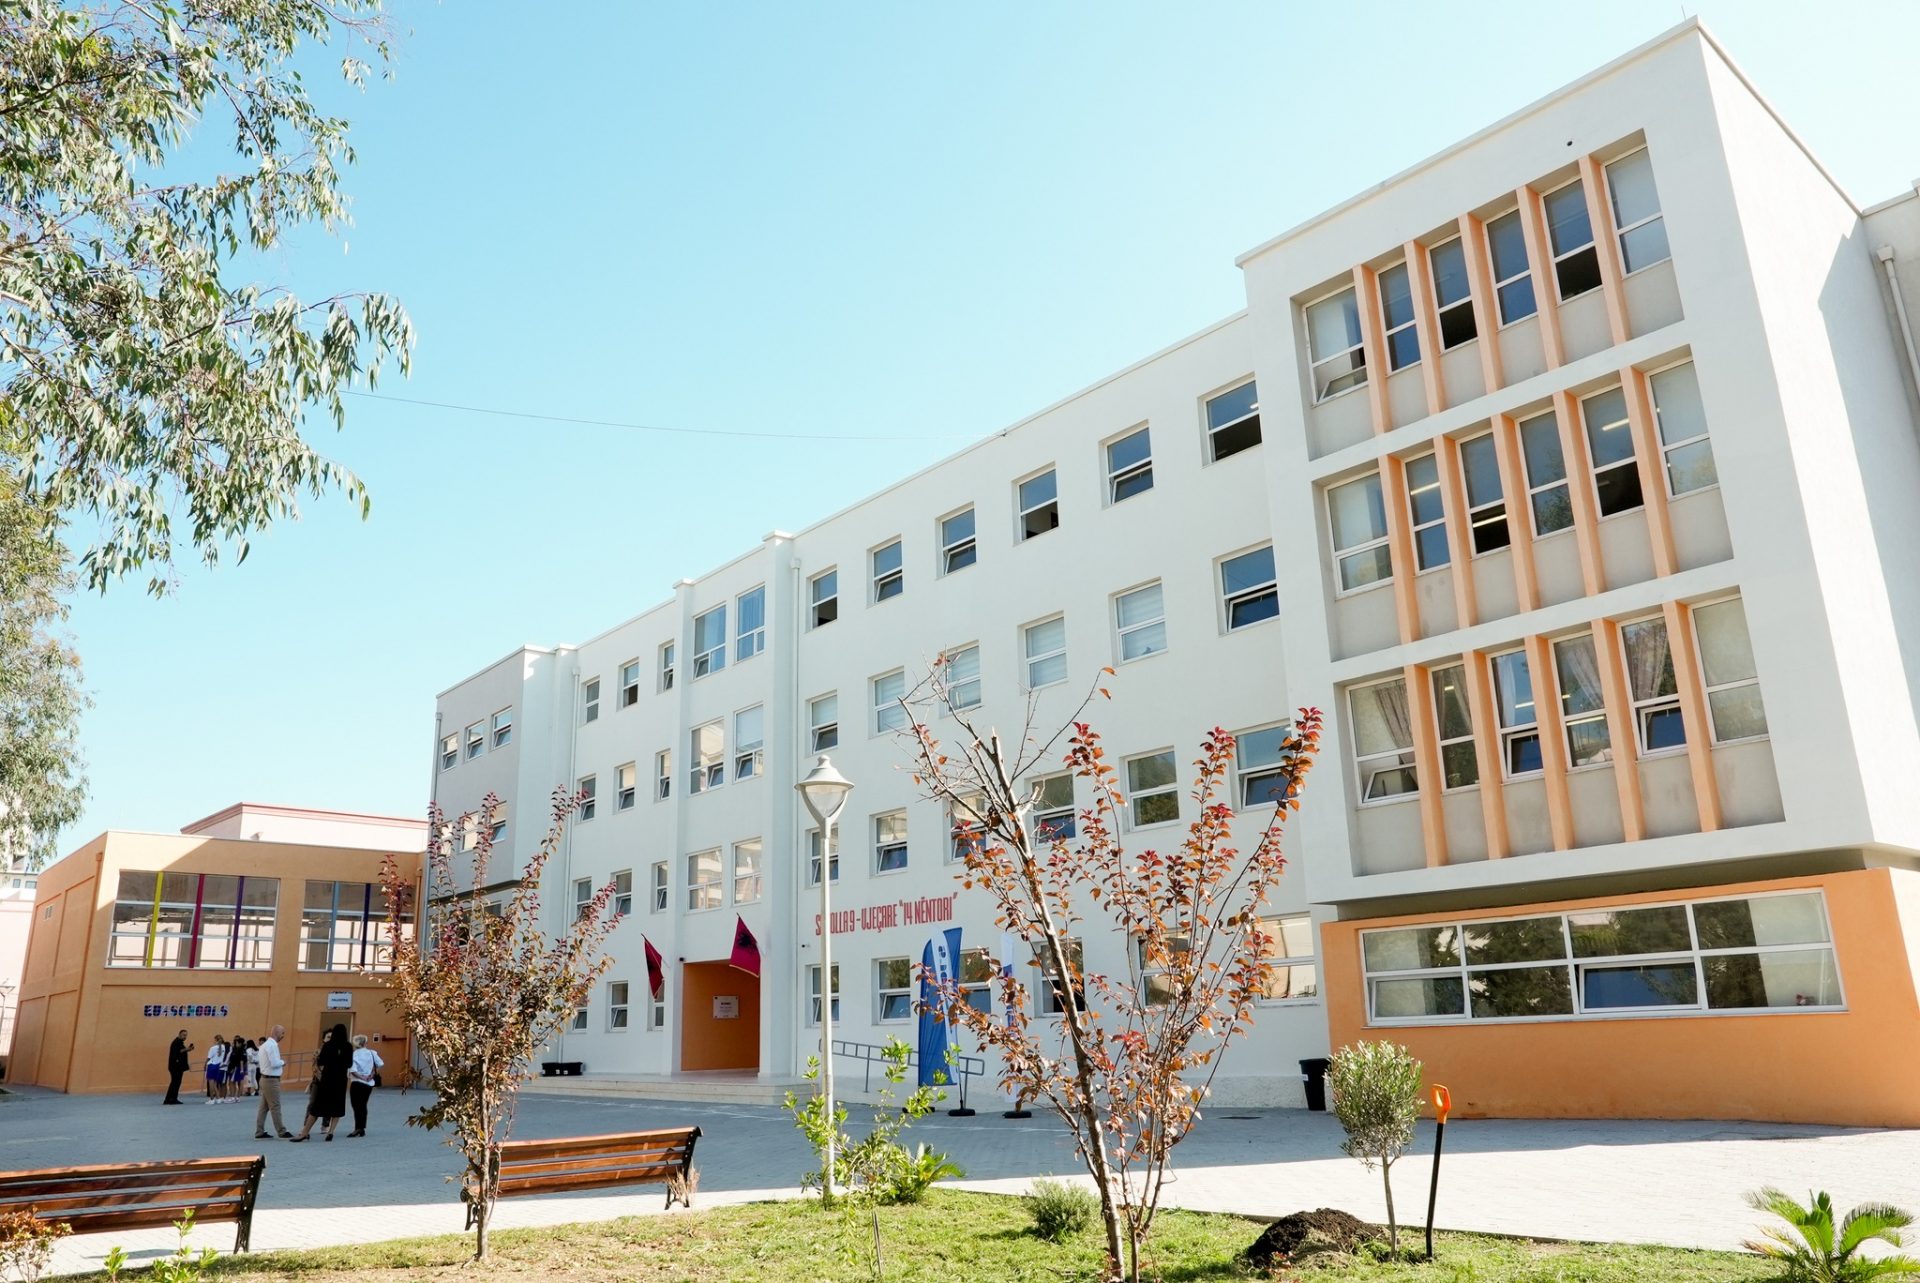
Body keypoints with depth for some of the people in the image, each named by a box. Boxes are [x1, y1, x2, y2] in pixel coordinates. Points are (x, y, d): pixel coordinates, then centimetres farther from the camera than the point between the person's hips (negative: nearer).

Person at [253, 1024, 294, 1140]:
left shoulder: (265, 1045, 14)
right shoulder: (272, 1045, -18)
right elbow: (274, 1063, -23)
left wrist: (280, 1063, 7)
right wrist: (283, 1062, -5)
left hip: (265, 1078, 10)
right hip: (271, 1080, -10)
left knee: (264, 1107, 12)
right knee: (275, 1107, -3)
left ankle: (259, 1133, 16)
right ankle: (282, 1132, 2)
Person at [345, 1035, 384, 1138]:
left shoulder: (353, 1054, -9)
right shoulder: (371, 1053, 2)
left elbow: (353, 1071, -19)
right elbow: (381, 1064, -3)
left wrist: (362, 1077, -8)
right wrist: (372, 1075, 2)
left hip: (357, 1083, -5)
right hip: (369, 1084, 5)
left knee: (357, 1106, 0)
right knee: (363, 1105, 14)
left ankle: (358, 1128, -9)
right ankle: (362, 1129, 16)